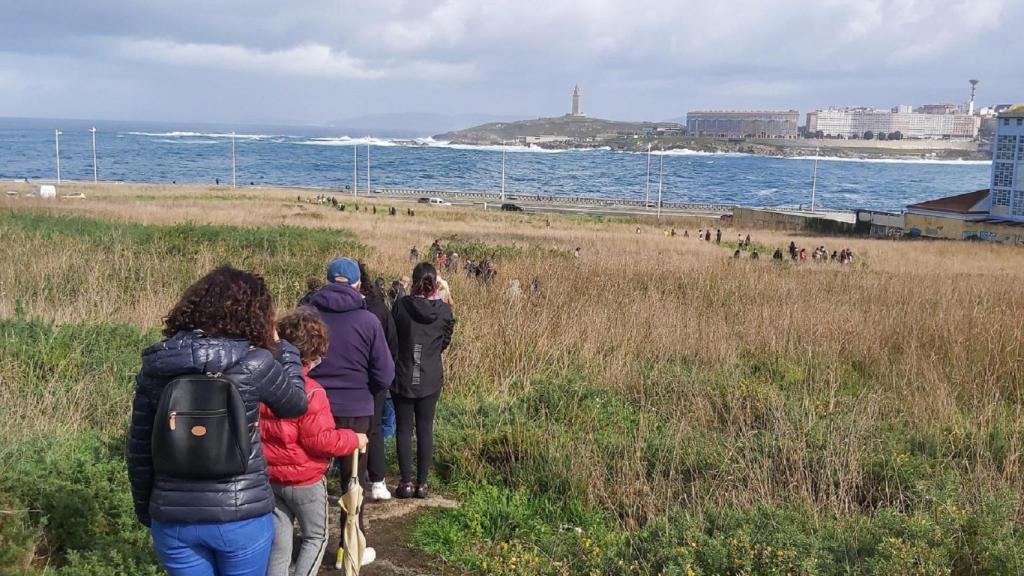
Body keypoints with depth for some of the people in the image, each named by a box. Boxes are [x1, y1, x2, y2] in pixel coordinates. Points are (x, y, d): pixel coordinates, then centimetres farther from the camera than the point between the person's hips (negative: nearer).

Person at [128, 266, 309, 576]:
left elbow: (139, 446, 6)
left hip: (173, 517, 3)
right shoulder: (254, 364, -12)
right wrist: (280, 346, 19)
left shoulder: (156, 366, 0)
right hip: (241, 515, -3)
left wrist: (146, 510, 18)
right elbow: (296, 402, 7)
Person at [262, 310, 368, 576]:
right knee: (315, 537, 16)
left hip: (269, 479, 5)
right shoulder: (310, 391, -22)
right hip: (304, 481, -5)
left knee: (279, 546, 14)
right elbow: (319, 439, -21)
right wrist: (354, 440, -8)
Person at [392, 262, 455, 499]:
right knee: (425, 429, 9)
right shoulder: (444, 310, -7)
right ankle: (422, 483, 12)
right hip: (431, 378, 2)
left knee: (403, 429, 7)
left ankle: (406, 483, 8)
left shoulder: (401, 306, -12)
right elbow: (445, 342, 5)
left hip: (403, 376, -1)